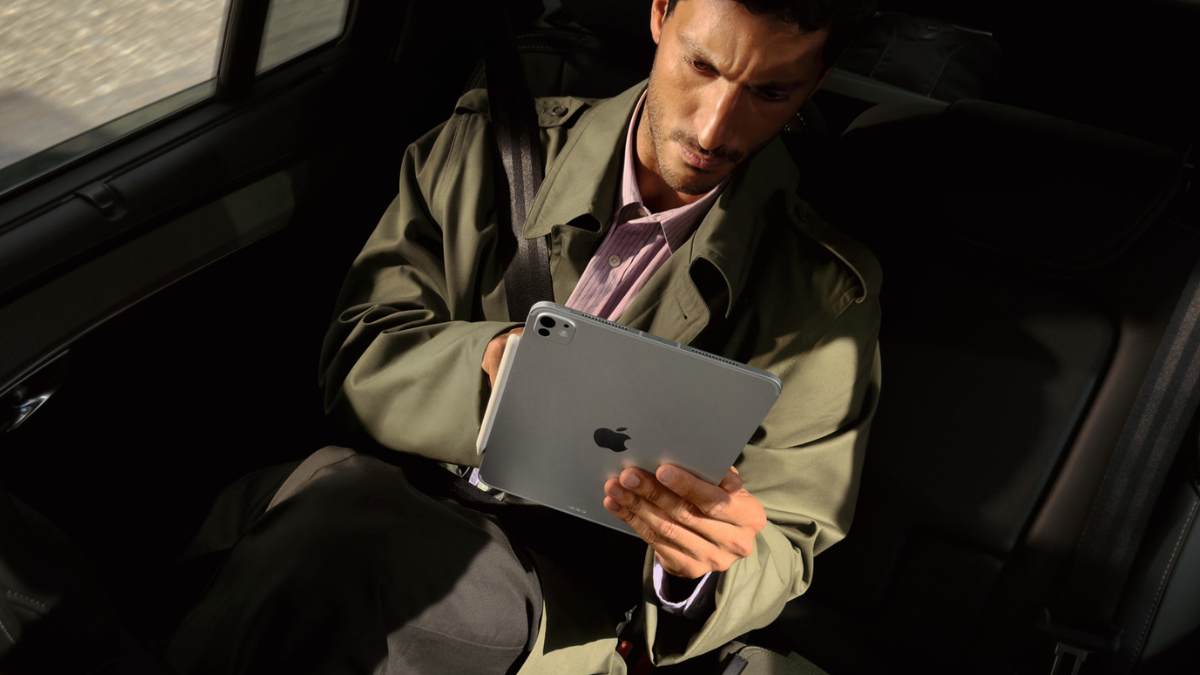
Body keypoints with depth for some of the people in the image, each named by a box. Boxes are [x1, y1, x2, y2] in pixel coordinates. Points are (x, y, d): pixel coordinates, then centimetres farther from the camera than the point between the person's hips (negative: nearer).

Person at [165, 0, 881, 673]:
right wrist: (492, 360, -22)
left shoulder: (825, 296, -3)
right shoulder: (482, 149, 2)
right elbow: (358, 361, 0)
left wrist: (700, 567, -23)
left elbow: (784, 549, 2)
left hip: (566, 601, -2)